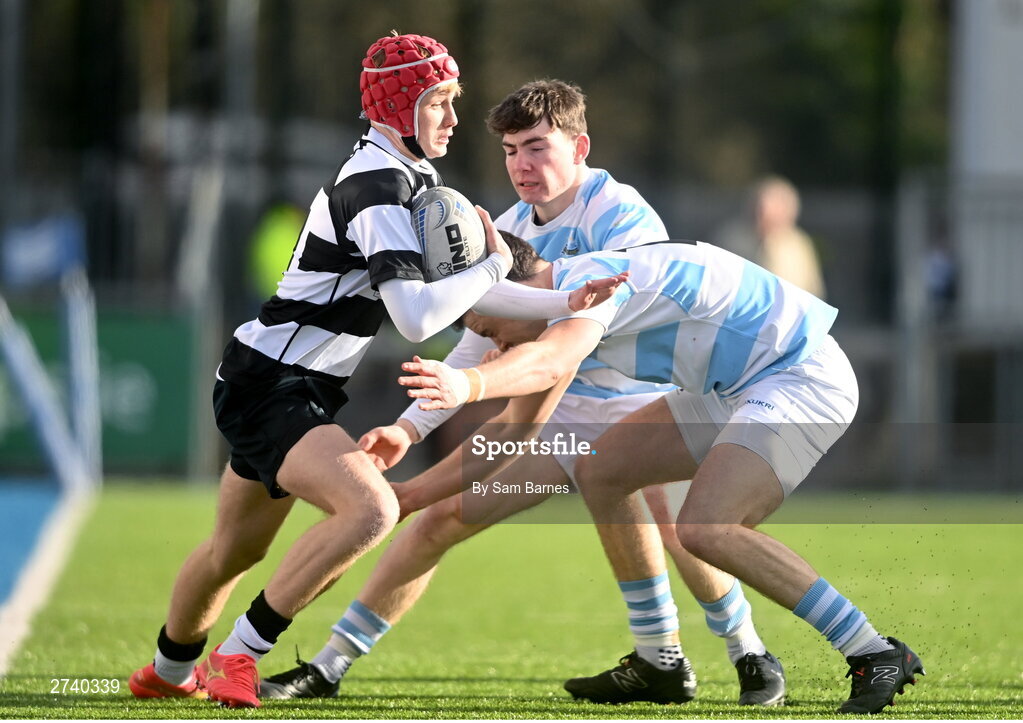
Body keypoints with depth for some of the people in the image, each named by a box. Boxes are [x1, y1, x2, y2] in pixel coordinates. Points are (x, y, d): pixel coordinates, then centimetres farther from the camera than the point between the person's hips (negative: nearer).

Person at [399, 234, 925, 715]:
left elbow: (549, 362, -45)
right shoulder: (580, 282, 11)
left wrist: (470, 384, -61)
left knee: (704, 529, -26)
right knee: (600, 471, 9)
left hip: (802, 378, -11)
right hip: (739, 388, 11)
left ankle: (877, 657, -19)